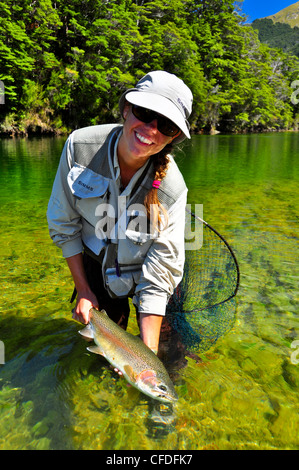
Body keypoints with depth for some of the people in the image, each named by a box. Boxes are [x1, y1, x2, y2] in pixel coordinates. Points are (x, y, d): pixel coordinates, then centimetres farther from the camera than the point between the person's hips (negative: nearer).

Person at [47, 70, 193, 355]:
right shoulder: (80, 145, -25)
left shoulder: (172, 188, -30)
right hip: (95, 261, 2)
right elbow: (63, 224, -14)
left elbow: (159, 277, -28)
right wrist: (83, 290, -10)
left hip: (141, 272, -1)